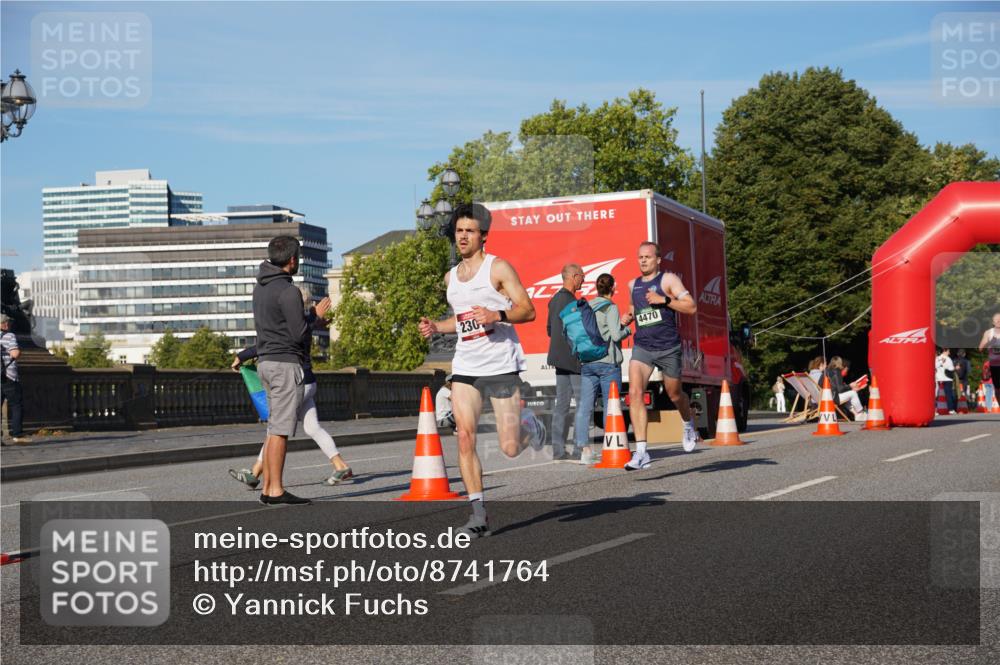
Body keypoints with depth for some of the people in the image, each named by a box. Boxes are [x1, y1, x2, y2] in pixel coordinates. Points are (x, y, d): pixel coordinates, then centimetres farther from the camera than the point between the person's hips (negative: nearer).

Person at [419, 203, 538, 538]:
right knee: (464, 436, -13)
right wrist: (436, 327, 10)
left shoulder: (498, 268, -4)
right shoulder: (451, 277, 15)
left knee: (510, 448, -4)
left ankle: (528, 424, 33)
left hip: (501, 366, -5)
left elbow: (528, 310, -9)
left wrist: (497, 316, -26)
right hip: (465, 367, 5)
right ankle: (478, 513, -7)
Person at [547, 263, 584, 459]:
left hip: (560, 358, 9)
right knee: (583, 402, -5)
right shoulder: (570, 301, -16)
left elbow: (549, 330, 20)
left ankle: (558, 449, 9)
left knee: (562, 403, 9)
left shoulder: (554, 300, 14)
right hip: (573, 360, -9)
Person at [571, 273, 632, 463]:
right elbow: (616, 335, -13)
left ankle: (583, 447, -5)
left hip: (587, 362, 5)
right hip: (608, 362, -5)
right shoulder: (611, 308, -6)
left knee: (584, 406, 1)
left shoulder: (586, 307, 11)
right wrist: (627, 329, 6)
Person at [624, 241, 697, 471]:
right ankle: (641, 452, -22)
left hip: (668, 348, -3)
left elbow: (691, 307, -12)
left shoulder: (668, 280, -4)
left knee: (674, 395, 14)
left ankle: (689, 427, 49)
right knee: (635, 393, -19)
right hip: (642, 347, 3)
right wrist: (628, 316, 13)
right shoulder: (633, 285, 12)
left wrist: (664, 300, -20)